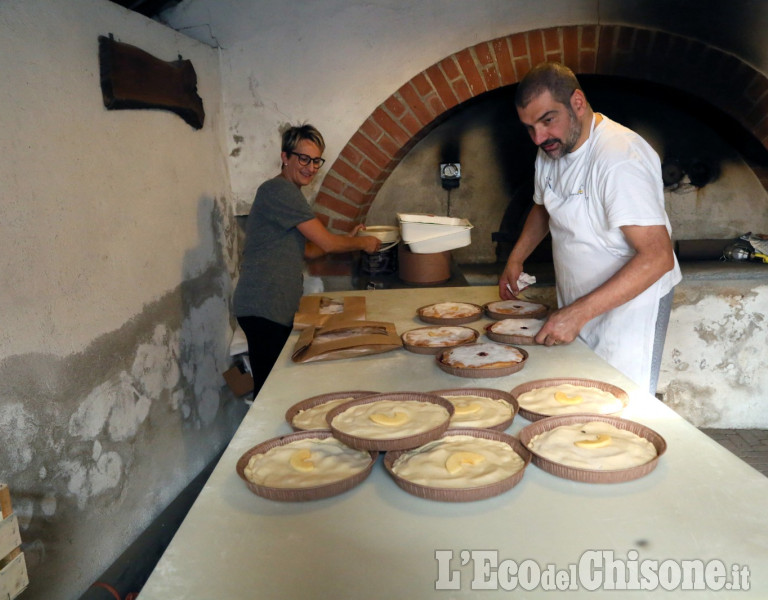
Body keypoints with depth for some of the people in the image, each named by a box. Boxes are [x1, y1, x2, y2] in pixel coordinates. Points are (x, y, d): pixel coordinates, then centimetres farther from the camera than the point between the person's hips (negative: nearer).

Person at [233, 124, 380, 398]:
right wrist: (363, 243, 5)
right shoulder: (281, 190, -12)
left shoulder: (285, 192, 20)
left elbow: (308, 250, 24)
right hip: (265, 309, -10)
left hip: (279, 307, 10)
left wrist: (348, 239, 15)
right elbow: (327, 243, -12)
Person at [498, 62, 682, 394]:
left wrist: (579, 313, -33)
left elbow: (657, 257, -30)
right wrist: (515, 260, 11)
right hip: (574, 307, 7)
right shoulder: (549, 152, 4)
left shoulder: (619, 157, -24)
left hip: (629, 302, -7)